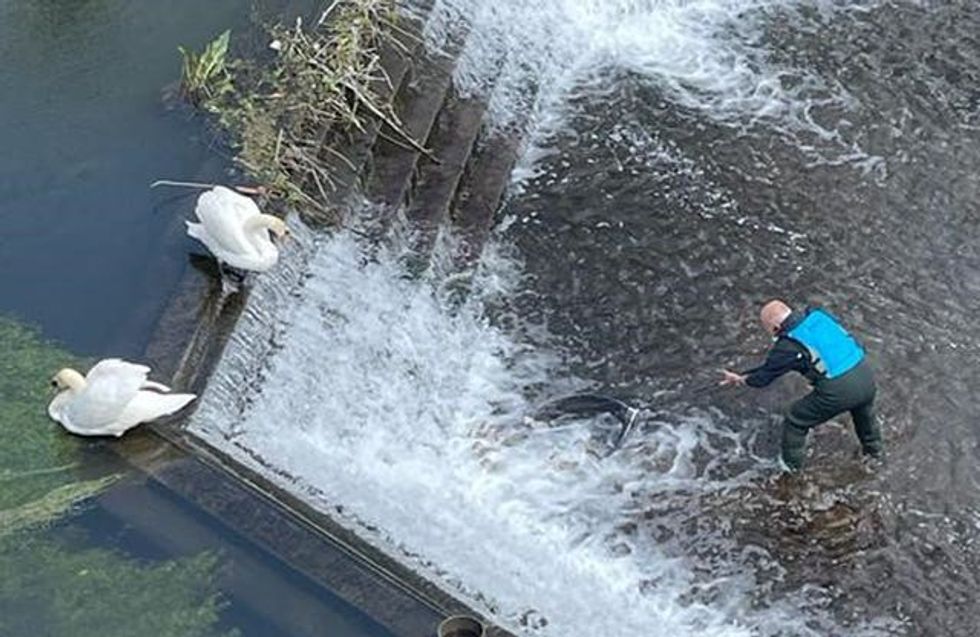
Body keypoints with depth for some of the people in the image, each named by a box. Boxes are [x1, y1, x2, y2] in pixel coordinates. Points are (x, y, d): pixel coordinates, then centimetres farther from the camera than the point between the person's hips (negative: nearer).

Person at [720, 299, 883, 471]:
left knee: (796, 421, 16)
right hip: (866, 373, 7)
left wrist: (740, 379, 20)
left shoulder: (787, 345, -8)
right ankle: (874, 448, 61)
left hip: (837, 391, -7)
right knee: (864, 411, 39)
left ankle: (791, 464, 34)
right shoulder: (818, 314, 7)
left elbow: (764, 377, 3)